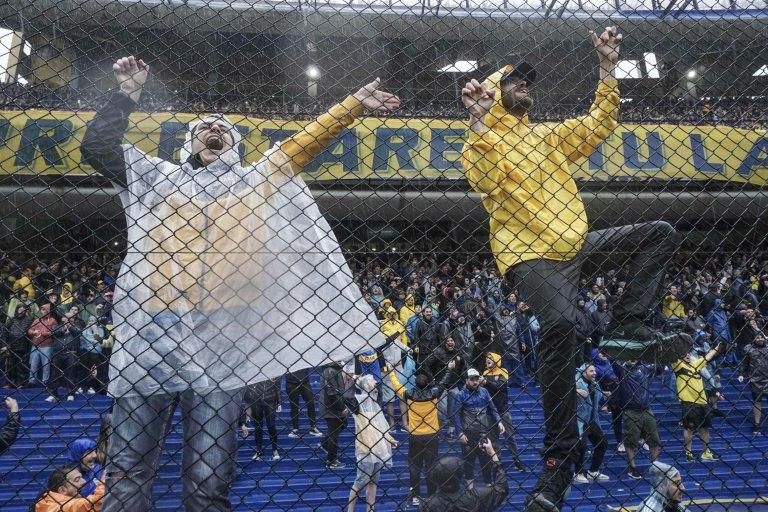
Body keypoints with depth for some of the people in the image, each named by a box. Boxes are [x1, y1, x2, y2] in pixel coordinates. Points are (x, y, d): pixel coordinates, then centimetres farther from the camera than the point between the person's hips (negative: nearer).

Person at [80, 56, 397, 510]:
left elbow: (308, 140, 17)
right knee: (129, 474, 2)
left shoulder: (257, 180, 21)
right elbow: (97, 147, 14)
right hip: (151, 329, 1)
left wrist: (355, 104, 14)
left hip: (223, 335, 0)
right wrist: (127, 96, 10)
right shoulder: (159, 177, 20)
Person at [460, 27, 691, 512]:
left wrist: (608, 69, 14)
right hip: (530, 254, -7)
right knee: (560, 323, -33)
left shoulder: (548, 136, 22)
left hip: (577, 243, 8)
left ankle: (628, 327, -6)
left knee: (662, 233, 6)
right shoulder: (482, 138, 1)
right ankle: (558, 462, -24)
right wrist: (480, 121, -25)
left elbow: (599, 125, 19)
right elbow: (484, 181, -18)